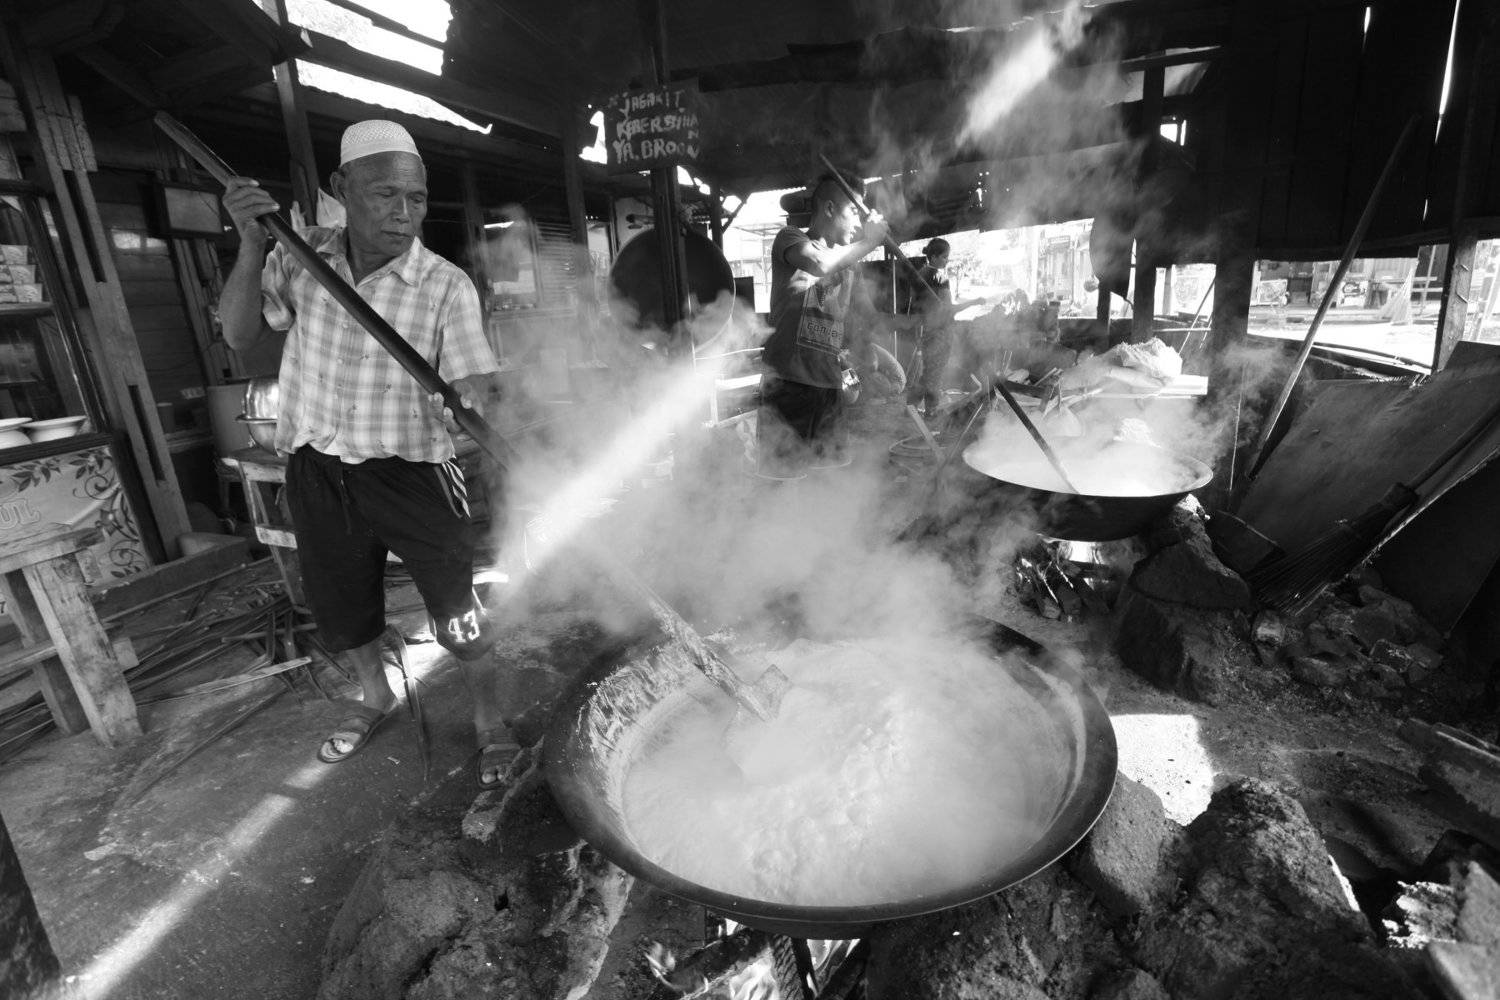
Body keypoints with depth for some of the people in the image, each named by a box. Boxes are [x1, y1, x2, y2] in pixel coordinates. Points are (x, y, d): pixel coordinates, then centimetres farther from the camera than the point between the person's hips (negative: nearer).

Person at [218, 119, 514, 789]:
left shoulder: (447, 286, -14)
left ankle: (489, 722, 26)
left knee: (458, 614, 1)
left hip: (412, 473, -4)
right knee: (340, 607, 22)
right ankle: (375, 698, 50)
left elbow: (473, 389, -19)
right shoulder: (302, 256, 0)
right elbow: (239, 335, -5)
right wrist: (252, 244, -17)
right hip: (318, 472, 5)